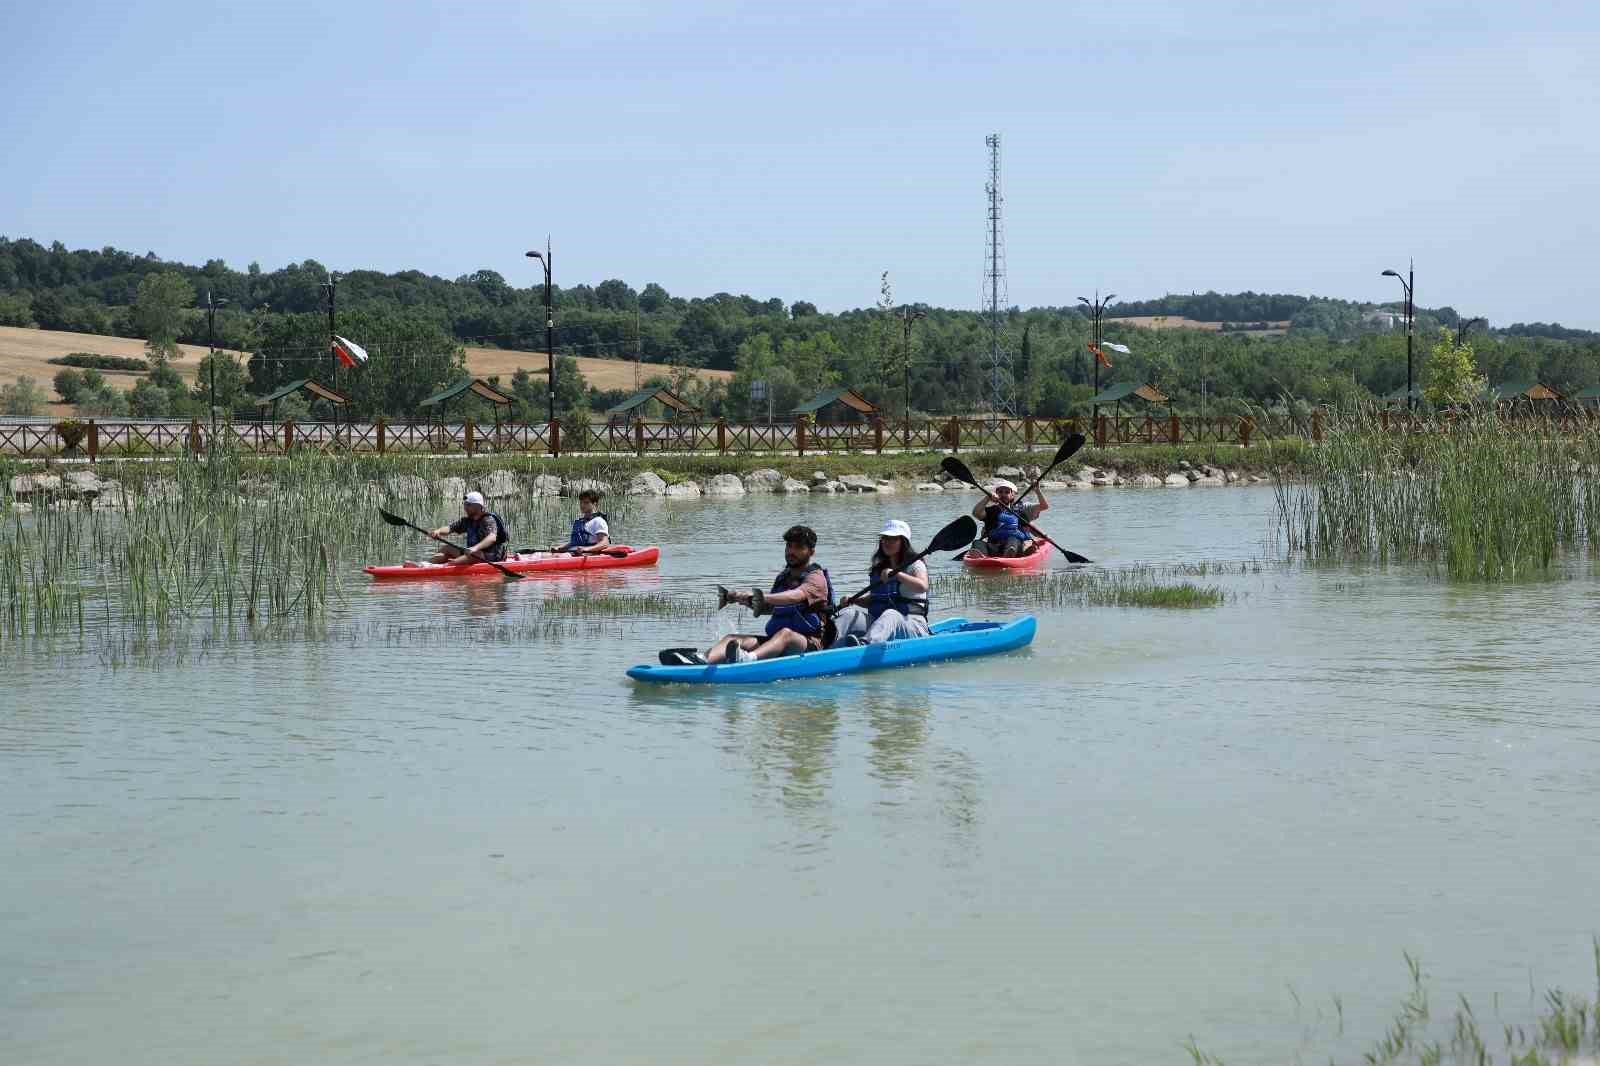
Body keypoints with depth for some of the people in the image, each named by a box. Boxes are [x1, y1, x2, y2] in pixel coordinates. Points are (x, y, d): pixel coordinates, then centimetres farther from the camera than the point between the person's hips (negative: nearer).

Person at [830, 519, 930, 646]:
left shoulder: (914, 564, 1)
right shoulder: (879, 568, 20)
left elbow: (922, 586, -20)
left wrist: (896, 574, -30)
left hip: (912, 626, -6)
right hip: (877, 623, 6)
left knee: (890, 615, -38)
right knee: (850, 612, -19)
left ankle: (865, 642, -70)